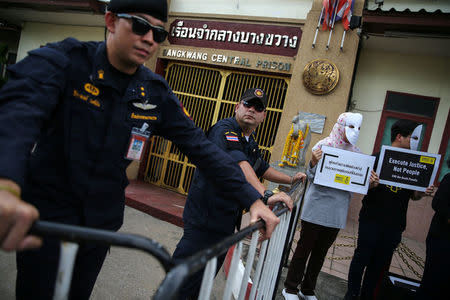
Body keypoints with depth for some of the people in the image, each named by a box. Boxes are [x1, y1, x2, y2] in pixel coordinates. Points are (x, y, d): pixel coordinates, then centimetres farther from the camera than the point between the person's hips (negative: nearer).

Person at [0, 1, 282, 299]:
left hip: (101, 220, 4)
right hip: (46, 213, -3)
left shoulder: (157, 93, -5)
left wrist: (252, 199, -14)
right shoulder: (64, 60, -15)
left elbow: (201, 146, -6)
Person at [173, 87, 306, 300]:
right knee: (185, 280, -3)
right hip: (204, 221, -9)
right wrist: (265, 195, -44)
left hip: (225, 224, 9)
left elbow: (262, 168, 31)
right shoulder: (224, 129, -16)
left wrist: (290, 180, 26)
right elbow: (238, 164, -33)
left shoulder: (251, 143, 14)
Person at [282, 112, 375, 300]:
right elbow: (312, 177, -11)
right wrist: (313, 162, -29)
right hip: (317, 208, -5)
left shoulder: (356, 153, 7)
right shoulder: (323, 146, -7)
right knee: (304, 248, 3)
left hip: (337, 212, 5)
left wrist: (369, 182, -9)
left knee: (321, 252, 15)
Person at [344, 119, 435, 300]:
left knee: (380, 264, 13)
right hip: (371, 220, -4)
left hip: (394, 225, 5)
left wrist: (423, 192, -8)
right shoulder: (378, 158, -7)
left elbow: (413, 195, 14)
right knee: (362, 258, 5)